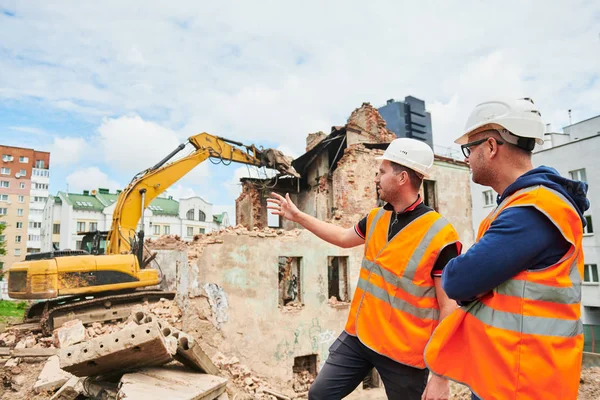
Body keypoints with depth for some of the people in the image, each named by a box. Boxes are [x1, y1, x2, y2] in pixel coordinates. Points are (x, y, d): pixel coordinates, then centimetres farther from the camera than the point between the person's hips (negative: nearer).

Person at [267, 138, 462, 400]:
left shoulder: (440, 236, -19)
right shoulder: (376, 218, 1)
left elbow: (449, 308, -17)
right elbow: (344, 238, 19)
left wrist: (441, 376, -15)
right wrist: (297, 216, 20)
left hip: (403, 352, -6)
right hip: (357, 336, 6)